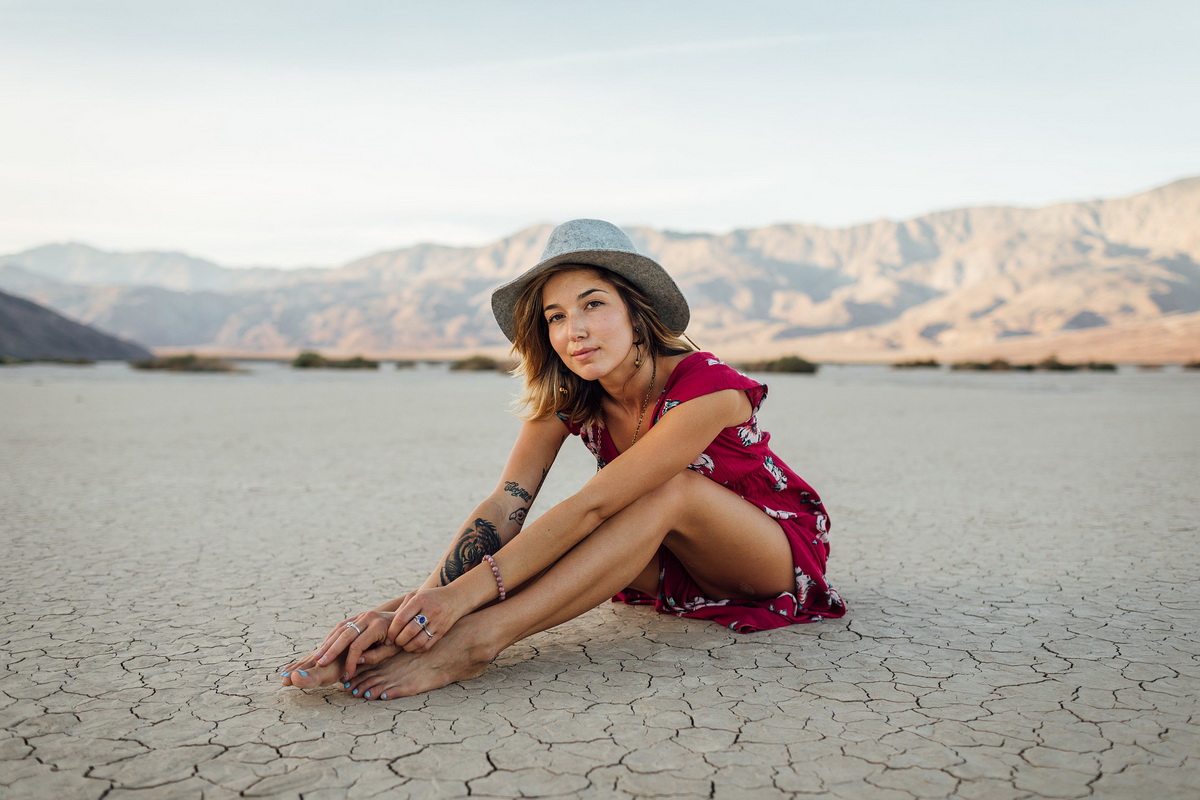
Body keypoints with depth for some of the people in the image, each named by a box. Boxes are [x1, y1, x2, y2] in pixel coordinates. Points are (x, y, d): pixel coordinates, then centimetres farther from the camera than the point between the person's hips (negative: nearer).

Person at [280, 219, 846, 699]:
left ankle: (474, 641, -47)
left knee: (671, 488, -36)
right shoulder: (565, 399, -11)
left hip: (775, 555, -5)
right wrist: (426, 597, -40)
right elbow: (504, 507, -23)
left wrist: (465, 594, -44)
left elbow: (591, 506, -37)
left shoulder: (706, 388, -29)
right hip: (674, 565, 5)